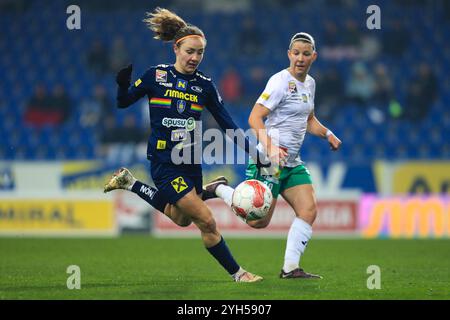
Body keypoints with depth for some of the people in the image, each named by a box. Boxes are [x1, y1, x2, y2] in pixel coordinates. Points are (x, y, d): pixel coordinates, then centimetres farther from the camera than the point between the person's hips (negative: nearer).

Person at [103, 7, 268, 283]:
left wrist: (254, 152, -2)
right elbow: (123, 102, 3)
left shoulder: (205, 85, 2)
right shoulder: (156, 76, -7)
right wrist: (122, 81, -18)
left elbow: (227, 123, 4)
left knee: (181, 219, 22)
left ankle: (130, 183, 35)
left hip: (191, 162, 6)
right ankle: (237, 273, 3)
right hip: (164, 164, -6)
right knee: (206, 221, -11)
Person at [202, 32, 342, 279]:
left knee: (309, 211, -5)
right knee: (259, 221, -6)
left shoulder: (309, 83, 12)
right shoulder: (280, 82, -14)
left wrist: (327, 134, 9)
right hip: (269, 159, -8)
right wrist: (269, 148, -31)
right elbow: (254, 117, -19)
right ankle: (220, 189, 15)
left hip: (292, 162, 8)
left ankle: (290, 268, -2)